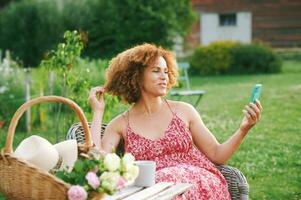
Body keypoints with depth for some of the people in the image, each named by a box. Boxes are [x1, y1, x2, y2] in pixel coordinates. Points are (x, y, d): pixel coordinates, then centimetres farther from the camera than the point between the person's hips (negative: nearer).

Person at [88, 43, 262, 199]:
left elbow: (216, 155, 13)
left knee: (173, 181, -35)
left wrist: (243, 129, -4)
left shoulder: (184, 111, 12)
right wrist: (98, 112, 1)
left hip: (199, 184, 1)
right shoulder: (120, 125, 9)